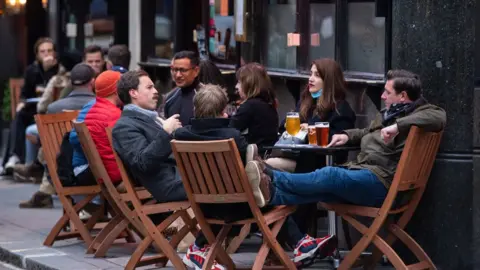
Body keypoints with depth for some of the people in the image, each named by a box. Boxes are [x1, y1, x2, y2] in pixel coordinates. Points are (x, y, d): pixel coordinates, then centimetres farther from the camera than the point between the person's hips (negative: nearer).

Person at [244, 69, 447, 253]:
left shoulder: (416, 114, -2)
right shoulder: (388, 114, 27)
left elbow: (439, 117, -25)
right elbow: (366, 133, 43)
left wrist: (398, 125, -30)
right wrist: (347, 135, 21)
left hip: (380, 181, -9)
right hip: (360, 172, 9)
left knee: (330, 175, -32)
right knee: (320, 188, -19)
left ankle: (271, 178, -45)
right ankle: (271, 194, -43)